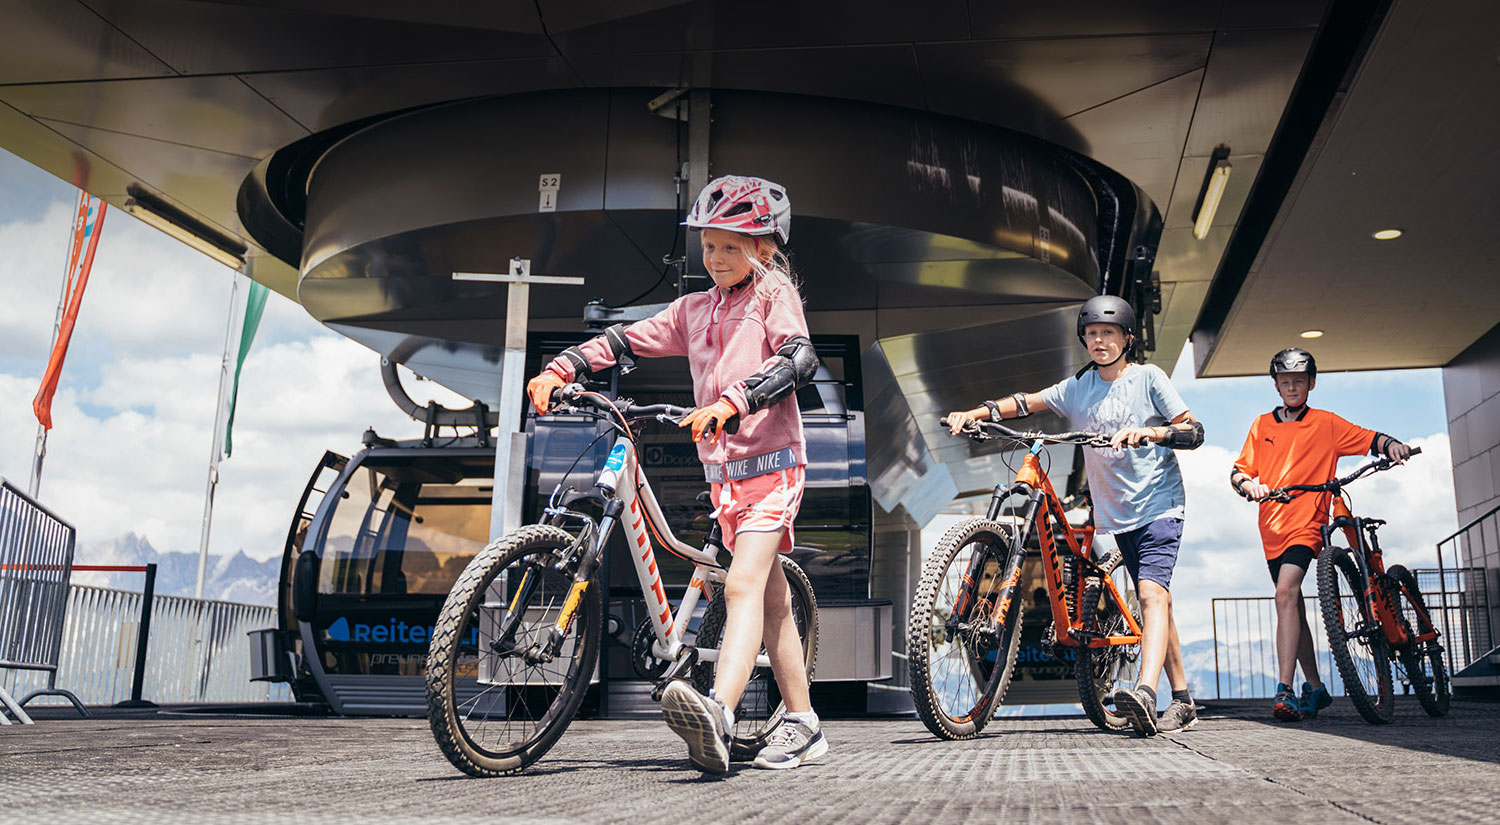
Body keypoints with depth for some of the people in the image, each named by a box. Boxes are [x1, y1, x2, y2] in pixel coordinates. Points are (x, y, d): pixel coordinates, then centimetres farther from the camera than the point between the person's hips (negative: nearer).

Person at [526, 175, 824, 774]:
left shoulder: (774, 293, -2)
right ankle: (803, 726, 19)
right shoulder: (694, 309, 15)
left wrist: (730, 402, -33)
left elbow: (799, 360, -19)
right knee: (772, 600, 11)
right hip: (723, 471, 7)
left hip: (772, 462, -7)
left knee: (743, 585, -24)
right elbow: (628, 340, 11)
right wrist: (561, 368, -4)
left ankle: (717, 716, -40)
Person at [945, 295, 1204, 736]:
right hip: (1117, 513, 6)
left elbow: (1194, 432, -6)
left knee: (1152, 593, -22)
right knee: (1153, 602, 9)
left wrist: (1148, 432, -25)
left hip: (1159, 505, -5)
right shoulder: (1078, 387, 9)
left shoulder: (1148, 377, -3)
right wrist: (973, 413, -10)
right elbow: (1026, 402, 5)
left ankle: (1144, 693, -38)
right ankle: (1182, 702, 16)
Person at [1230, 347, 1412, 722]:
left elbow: (1369, 439, 2)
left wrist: (1393, 445, -19)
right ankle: (1315, 688, 25)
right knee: (1292, 603, 12)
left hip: (1306, 523, -5)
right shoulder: (1262, 425, 13)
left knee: (1286, 593, -24)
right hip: (1272, 526, 5)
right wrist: (1248, 485, -10)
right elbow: (1238, 471, 12)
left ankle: (1285, 690, -28)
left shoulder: (1325, 423, 6)